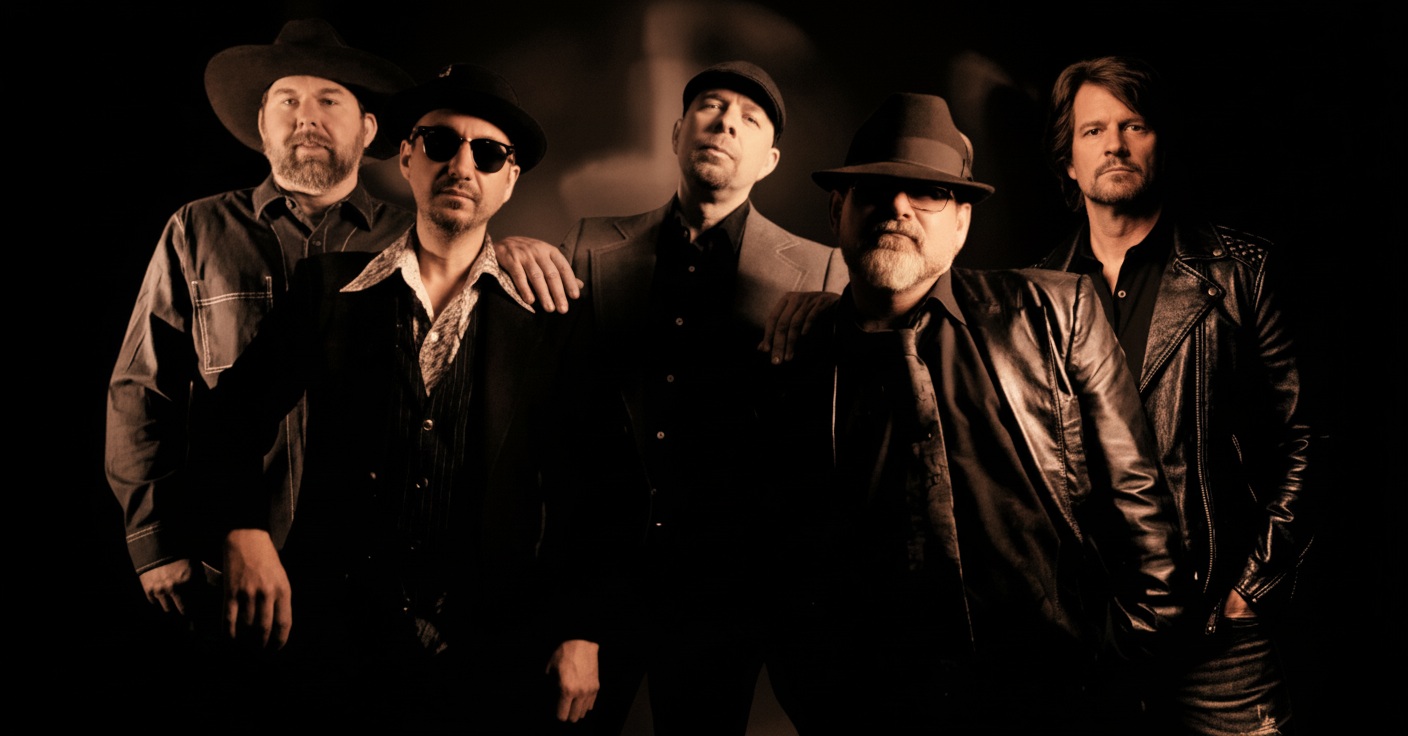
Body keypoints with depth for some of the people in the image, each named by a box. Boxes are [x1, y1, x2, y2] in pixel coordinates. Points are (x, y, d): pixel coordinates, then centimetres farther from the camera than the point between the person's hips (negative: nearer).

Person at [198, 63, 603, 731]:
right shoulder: (326, 287, 4)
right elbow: (235, 415, 5)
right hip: (333, 648, 1)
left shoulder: (547, 313, 1)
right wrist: (245, 528, -13)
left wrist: (579, 632, -3)